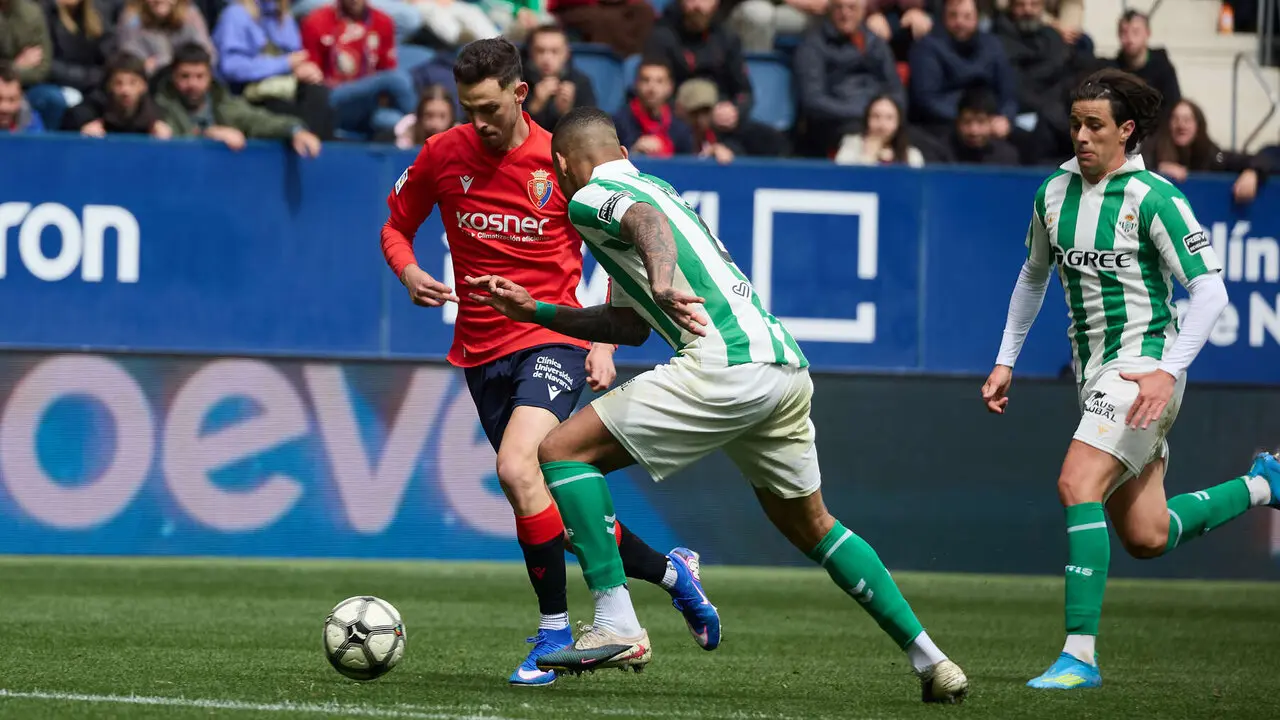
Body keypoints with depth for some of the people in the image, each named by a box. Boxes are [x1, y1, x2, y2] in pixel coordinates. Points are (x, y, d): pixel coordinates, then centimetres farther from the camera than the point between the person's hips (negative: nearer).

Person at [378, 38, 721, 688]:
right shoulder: (443, 155, 0)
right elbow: (396, 225, 14)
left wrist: (604, 343, -4)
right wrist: (408, 272, -8)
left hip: (553, 339, -4)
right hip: (481, 351, 4)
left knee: (518, 468, -27)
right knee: (555, 507, 6)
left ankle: (553, 631, -15)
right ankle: (669, 572, 28)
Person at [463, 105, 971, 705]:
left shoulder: (591, 198, 4)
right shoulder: (652, 187, 31)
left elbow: (649, 222, -21)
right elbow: (630, 327, 36)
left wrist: (663, 282, -40)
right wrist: (532, 310, 38)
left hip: (723, 367, -9)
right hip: (787, 365, 9)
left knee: (563, 449, -2)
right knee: (810, 525, 24)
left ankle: (617, 626, -10)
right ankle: (928, 658, 20)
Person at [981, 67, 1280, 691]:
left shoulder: (1152, 197, -13)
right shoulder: (1054, 194, 7)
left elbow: (1210, 289, -16)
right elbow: (1034, 275, 24)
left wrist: (1168, 372, -25)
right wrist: (1006, 361, 20)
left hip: (1142, 366, -7)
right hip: (1093, 372, 7)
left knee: (1077, 483, -25)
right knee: (1146, 539, 10)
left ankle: (1080, 654, -23)